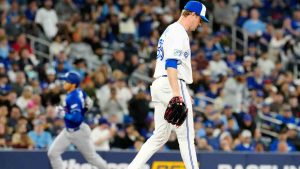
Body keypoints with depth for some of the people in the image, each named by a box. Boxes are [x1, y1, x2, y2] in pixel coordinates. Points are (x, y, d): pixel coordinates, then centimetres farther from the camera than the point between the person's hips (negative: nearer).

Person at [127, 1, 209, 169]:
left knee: (161, 136, 10)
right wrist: (176, 93, -31)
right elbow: (171, 64, -23)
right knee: (186, 135, -6)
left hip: (159, 85, 10)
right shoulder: (178, 32, -10)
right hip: (172, 85, -10)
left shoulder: (169, 31, 22)